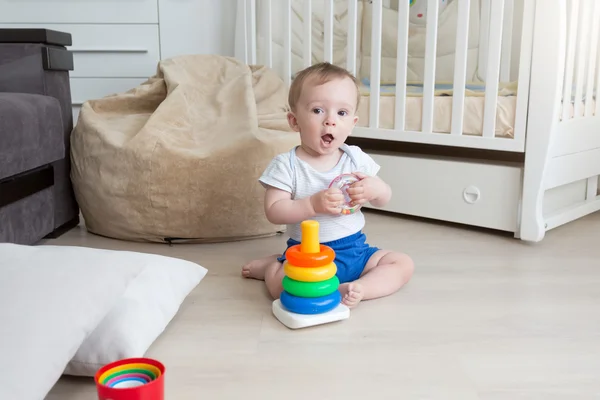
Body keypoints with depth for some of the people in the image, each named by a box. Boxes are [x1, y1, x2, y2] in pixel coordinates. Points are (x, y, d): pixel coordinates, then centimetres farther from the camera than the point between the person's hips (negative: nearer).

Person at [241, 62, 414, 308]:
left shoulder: (356, 158, 2)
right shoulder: (286, 165, -8)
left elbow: (384, 200, 9)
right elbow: (274, 211, -16)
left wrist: (375, 189, -16)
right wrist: (313, 204, -29)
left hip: (355, 249, 5)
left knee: (403, 264, -7)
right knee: (279, 283, -31)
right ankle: (271, 265, 2)